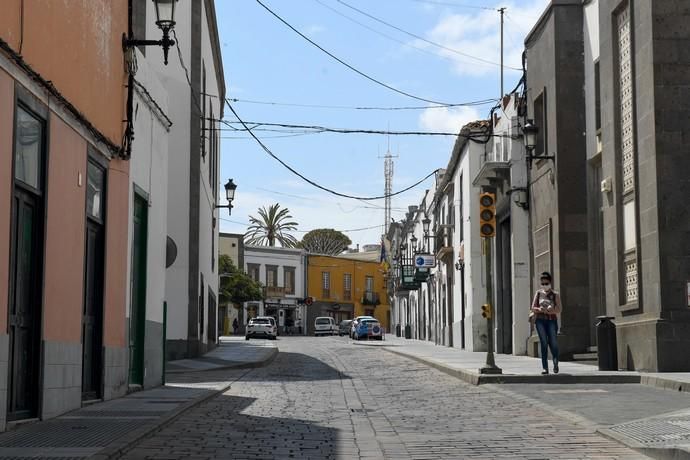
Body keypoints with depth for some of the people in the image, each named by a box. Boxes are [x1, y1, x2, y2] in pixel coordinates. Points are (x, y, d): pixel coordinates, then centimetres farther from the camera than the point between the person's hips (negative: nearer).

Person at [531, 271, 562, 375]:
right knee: (544, 343, -6)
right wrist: (539, 309, -13)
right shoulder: (538, 293, 12)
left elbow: (559, 310, -2)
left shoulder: (555, 295, 6)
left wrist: (548, 310, -18)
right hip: (540, 320, 1)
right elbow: (533, 308, 9)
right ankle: (545, 368, -6)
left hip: (552, 320, -1)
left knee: (553, 343, -3)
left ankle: (556, 363, 24)